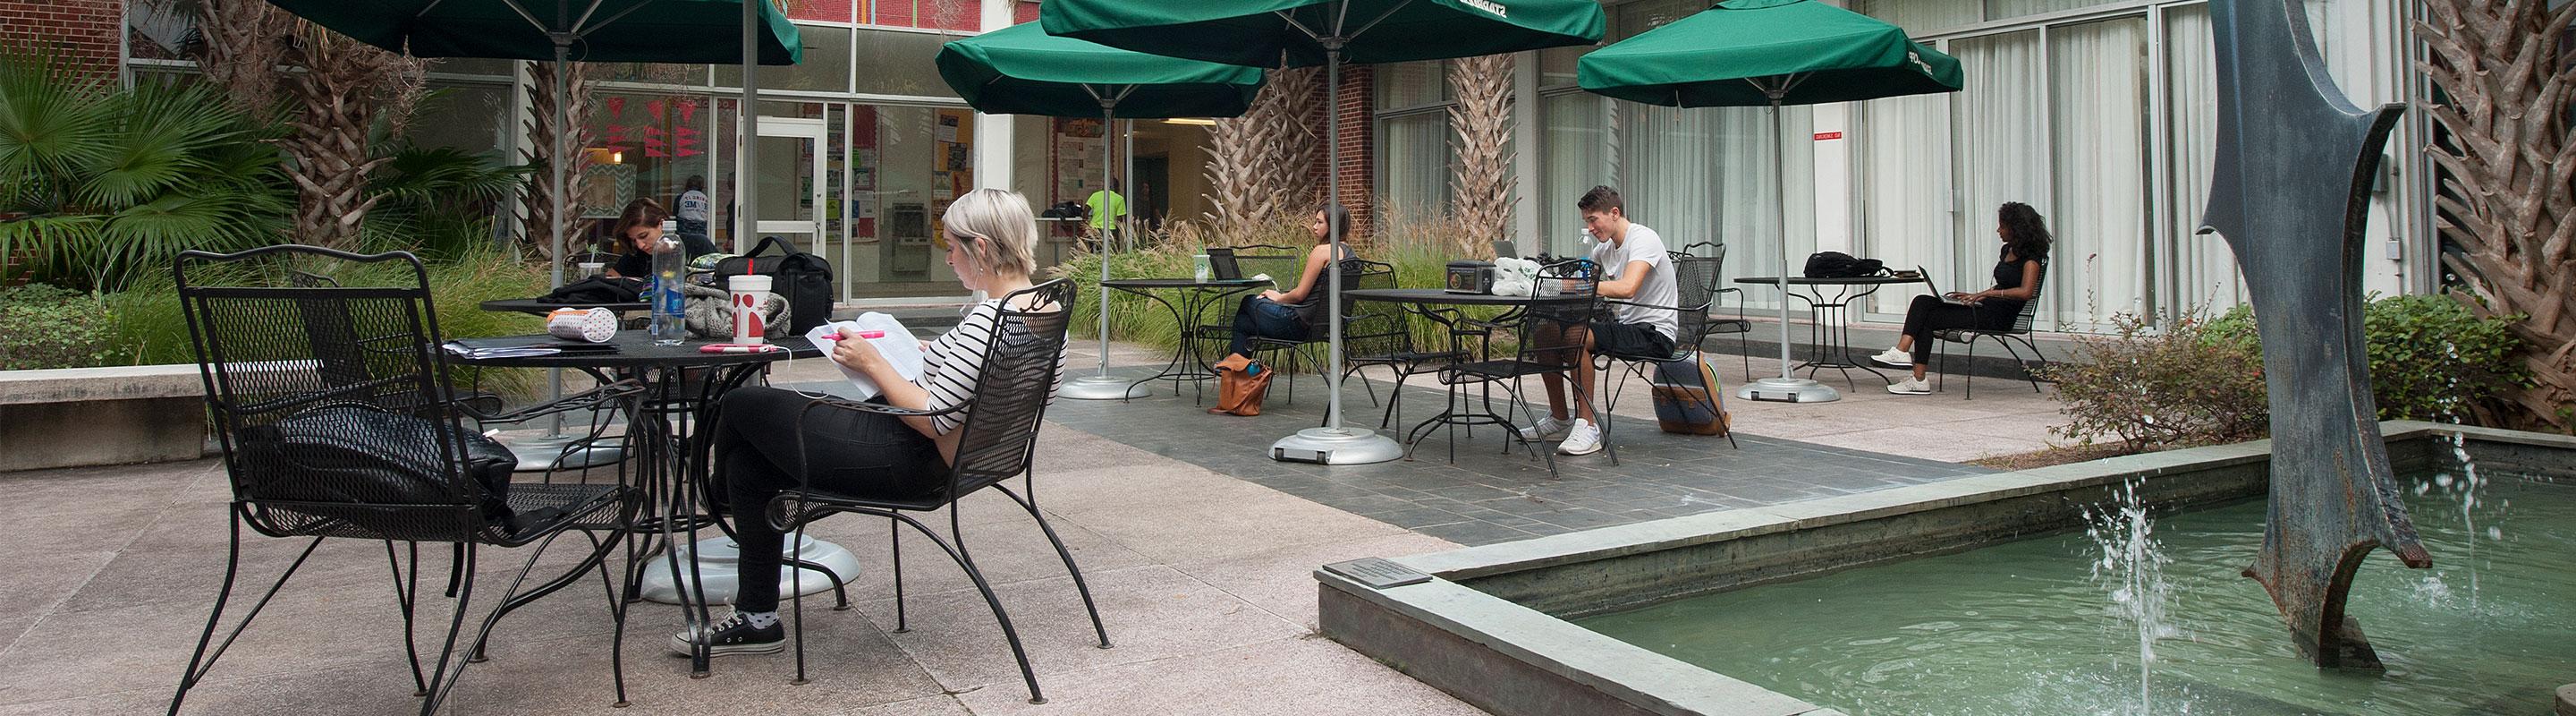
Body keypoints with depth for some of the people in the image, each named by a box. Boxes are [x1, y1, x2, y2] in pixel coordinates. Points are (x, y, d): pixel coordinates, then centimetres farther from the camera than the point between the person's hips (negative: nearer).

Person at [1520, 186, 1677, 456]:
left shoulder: (1643, 239, -17)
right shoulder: (1606, 246, 11)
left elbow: (1627, 288, -34)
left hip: (1654, 333, -9)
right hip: (1622, 323, 9)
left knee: (1576, 337, -31)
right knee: (1546, 334, -1)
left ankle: (1587, 428, -27)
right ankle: (1559, 418, 12)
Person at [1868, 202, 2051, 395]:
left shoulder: (2031, 257, -9)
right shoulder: (2008, 250, 19)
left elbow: (2025, 292, -25)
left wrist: (1988, 293, -24)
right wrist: (1974, 295, 14)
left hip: (1997, 317, -9)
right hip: (1986, 309, 9)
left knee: (1927, 318, -14)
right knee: (1922, 302, -9)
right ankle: (1901, 352, -23)